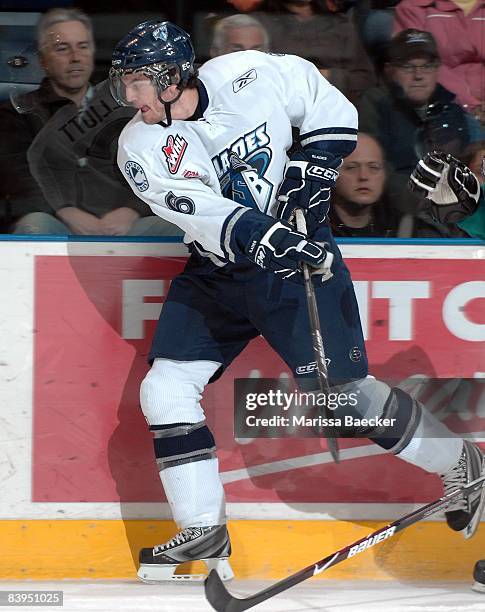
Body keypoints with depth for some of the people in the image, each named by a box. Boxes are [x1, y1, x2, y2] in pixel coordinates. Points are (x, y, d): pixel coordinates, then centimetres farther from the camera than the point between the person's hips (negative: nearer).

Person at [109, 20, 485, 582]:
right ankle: (204, 532, 2)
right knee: (166, 388, -6)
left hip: (299, 253, -4)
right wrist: (264, 238, -39)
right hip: (216, 271, 4)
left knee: (341, 392, -7)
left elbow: (328, 106, 2)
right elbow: (204, 215, -25)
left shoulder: (249, 75, -14)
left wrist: (313, 167, -11)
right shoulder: (141, 148, -11)